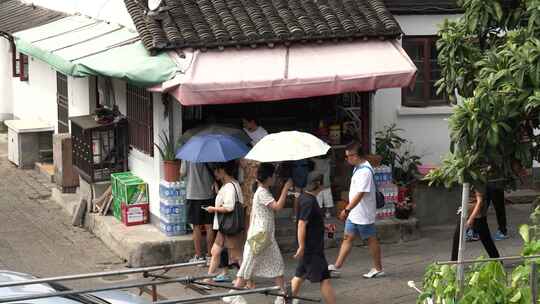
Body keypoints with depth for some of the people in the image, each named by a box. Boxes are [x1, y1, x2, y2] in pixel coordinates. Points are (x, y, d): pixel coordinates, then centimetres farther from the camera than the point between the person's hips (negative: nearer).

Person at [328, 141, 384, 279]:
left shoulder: (365, 171, -23)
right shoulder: (358, 168, 8)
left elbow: (360, 194, -28)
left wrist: (347, 209, -28)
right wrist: (349, 209, 20)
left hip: (363, 214, -10)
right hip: (354, 214, 10)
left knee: (371, 240, 4)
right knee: (347, 238, 9)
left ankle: (378, 269, 16)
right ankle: (336, 267, 12)